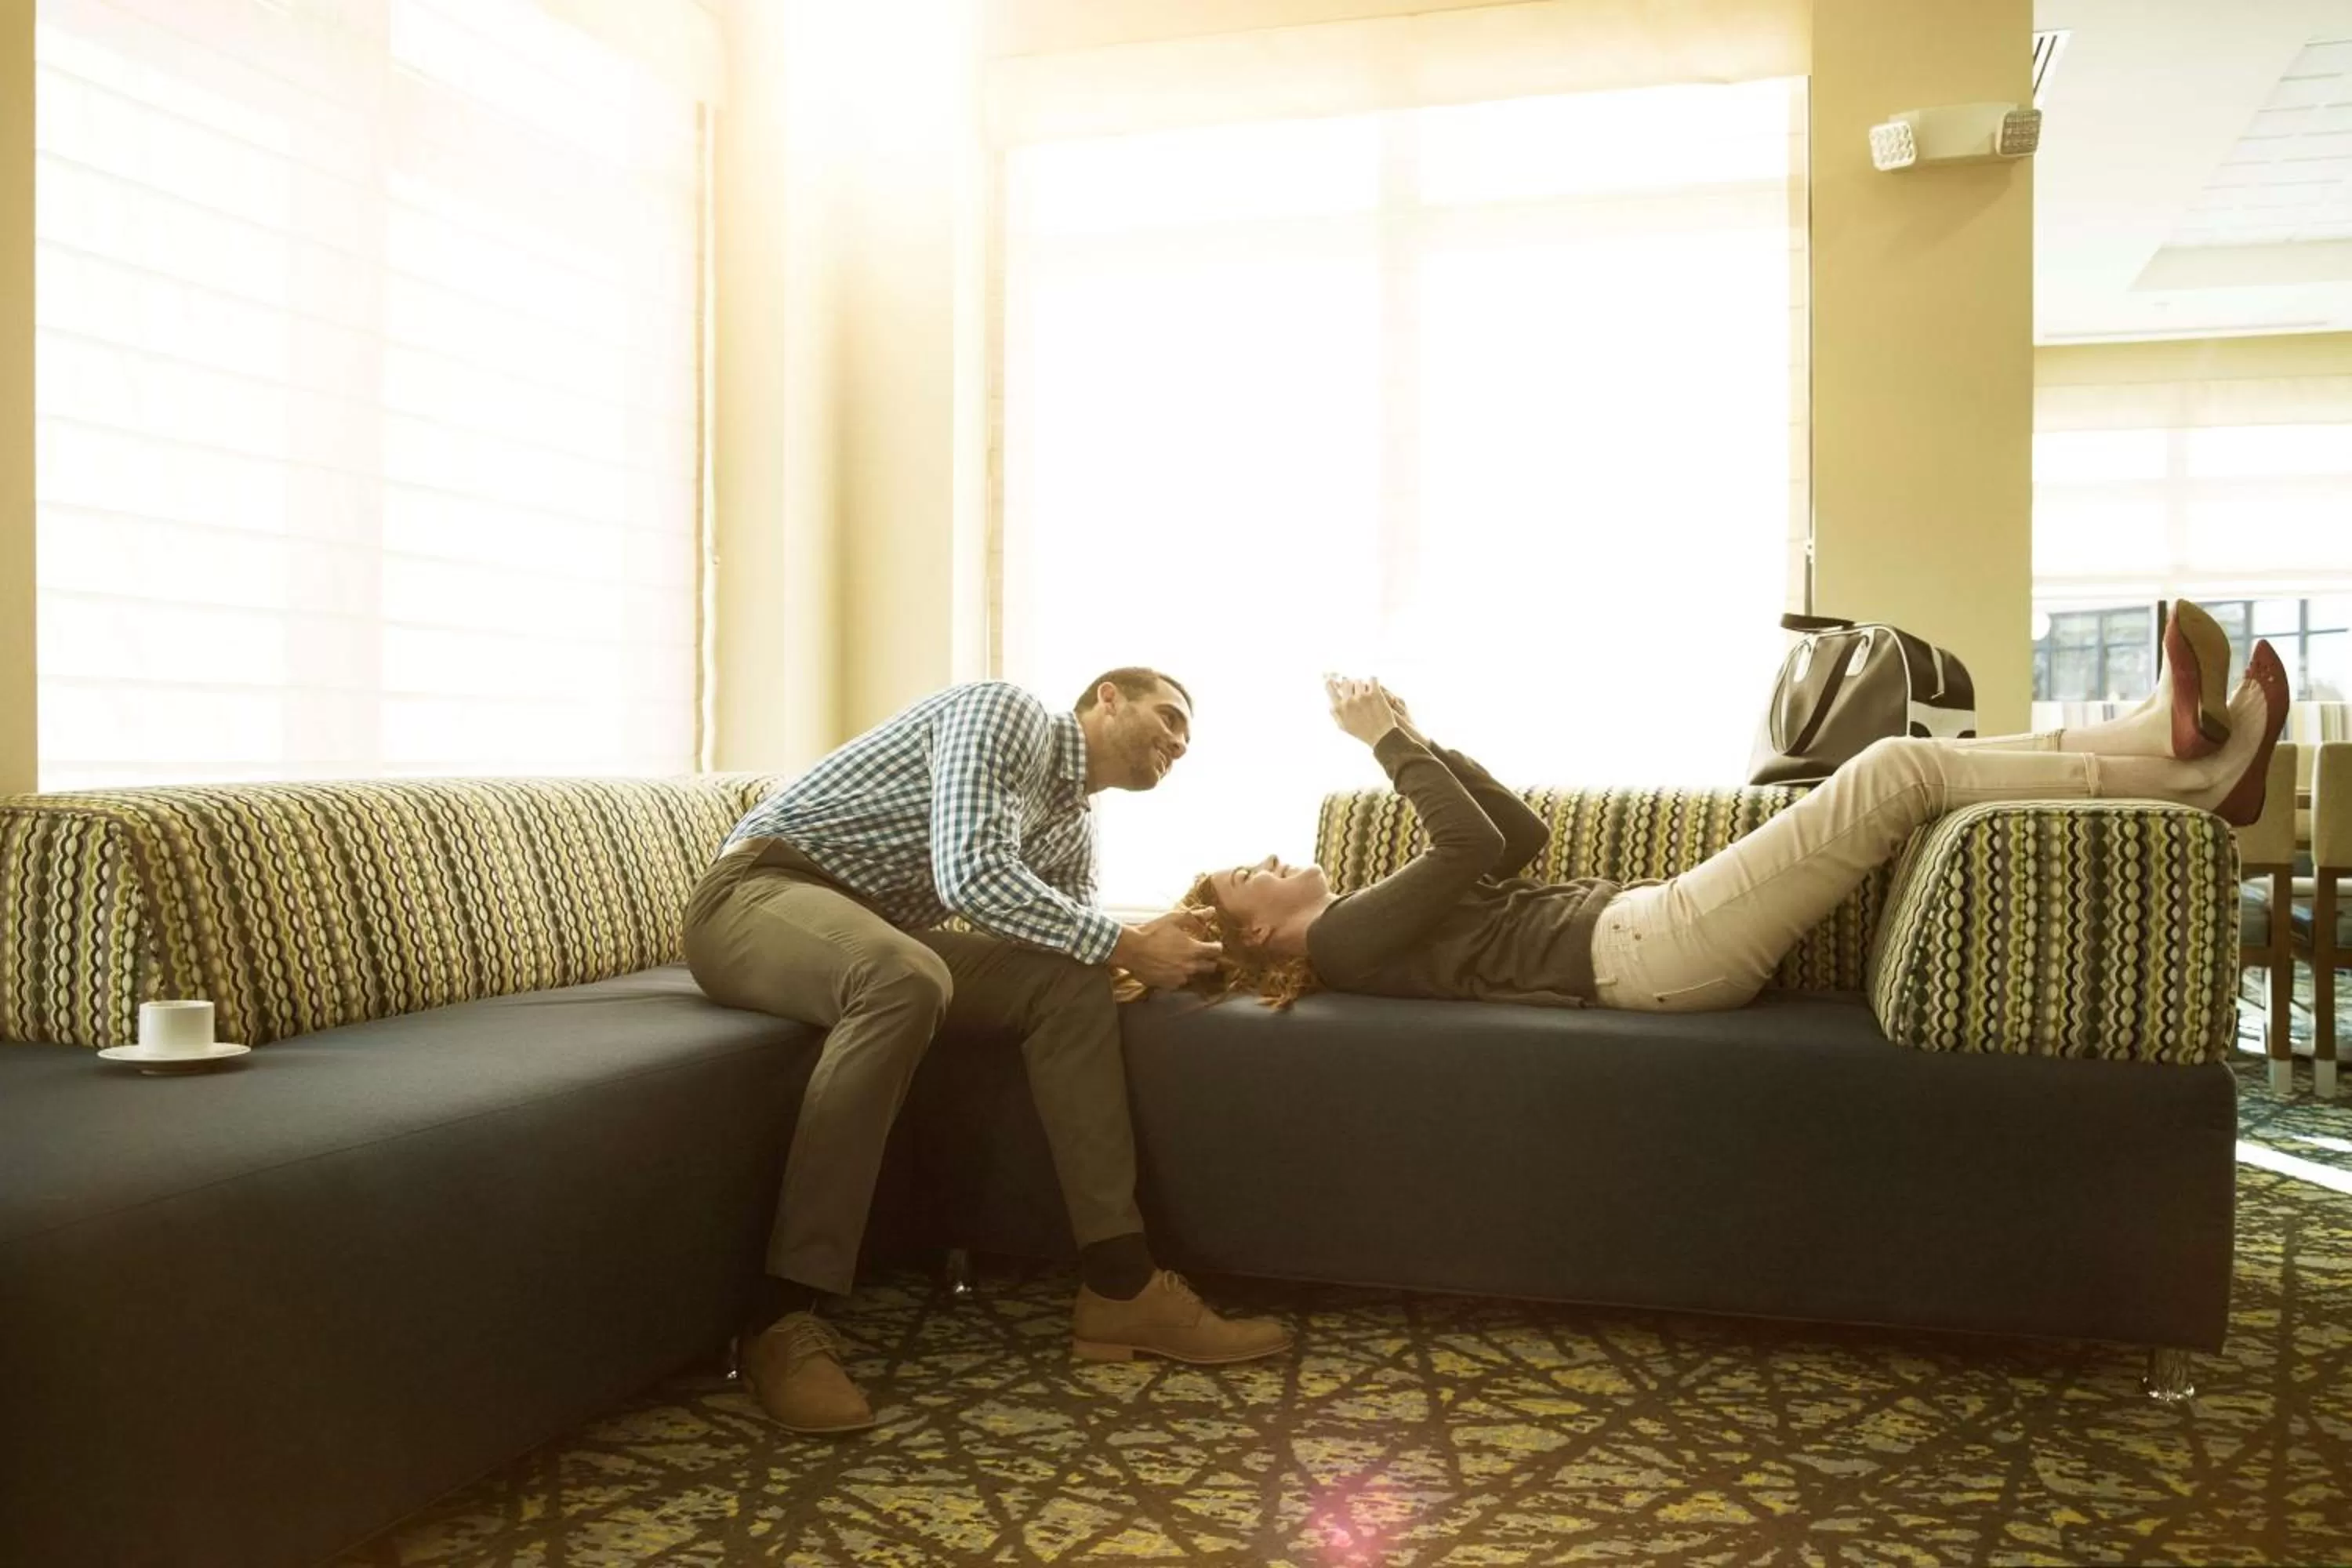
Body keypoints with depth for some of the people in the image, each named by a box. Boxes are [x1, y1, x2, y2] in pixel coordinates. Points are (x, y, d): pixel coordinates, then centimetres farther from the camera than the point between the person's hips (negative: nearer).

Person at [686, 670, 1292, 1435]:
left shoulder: (1072, 830, 17)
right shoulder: (1007, 712, -10)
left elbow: (1075, 947, 11)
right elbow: (970, 874, -24)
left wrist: (1175, 946, -6)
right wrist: (1126, 946, -19)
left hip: (871, 930, 8)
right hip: (757, 892, -8)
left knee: (1069, 984, -7)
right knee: (906, 978, -39)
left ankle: (1119, 1285, -9)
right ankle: (783, 1314, -32)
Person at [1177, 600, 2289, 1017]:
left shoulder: (1379, 917, 23)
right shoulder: (1346, 939, -4)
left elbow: (1521, 834, 24)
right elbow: (1474, 846, -18)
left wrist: (1417, 741, 18)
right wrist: (1390, 742, -8)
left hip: (1647, 929, 10)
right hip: (1641, 949, -10)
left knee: (1911, 768, 3)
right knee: (1896, 771, -13)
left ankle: (2168, 740, 4)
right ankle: (2193, 775, -5)